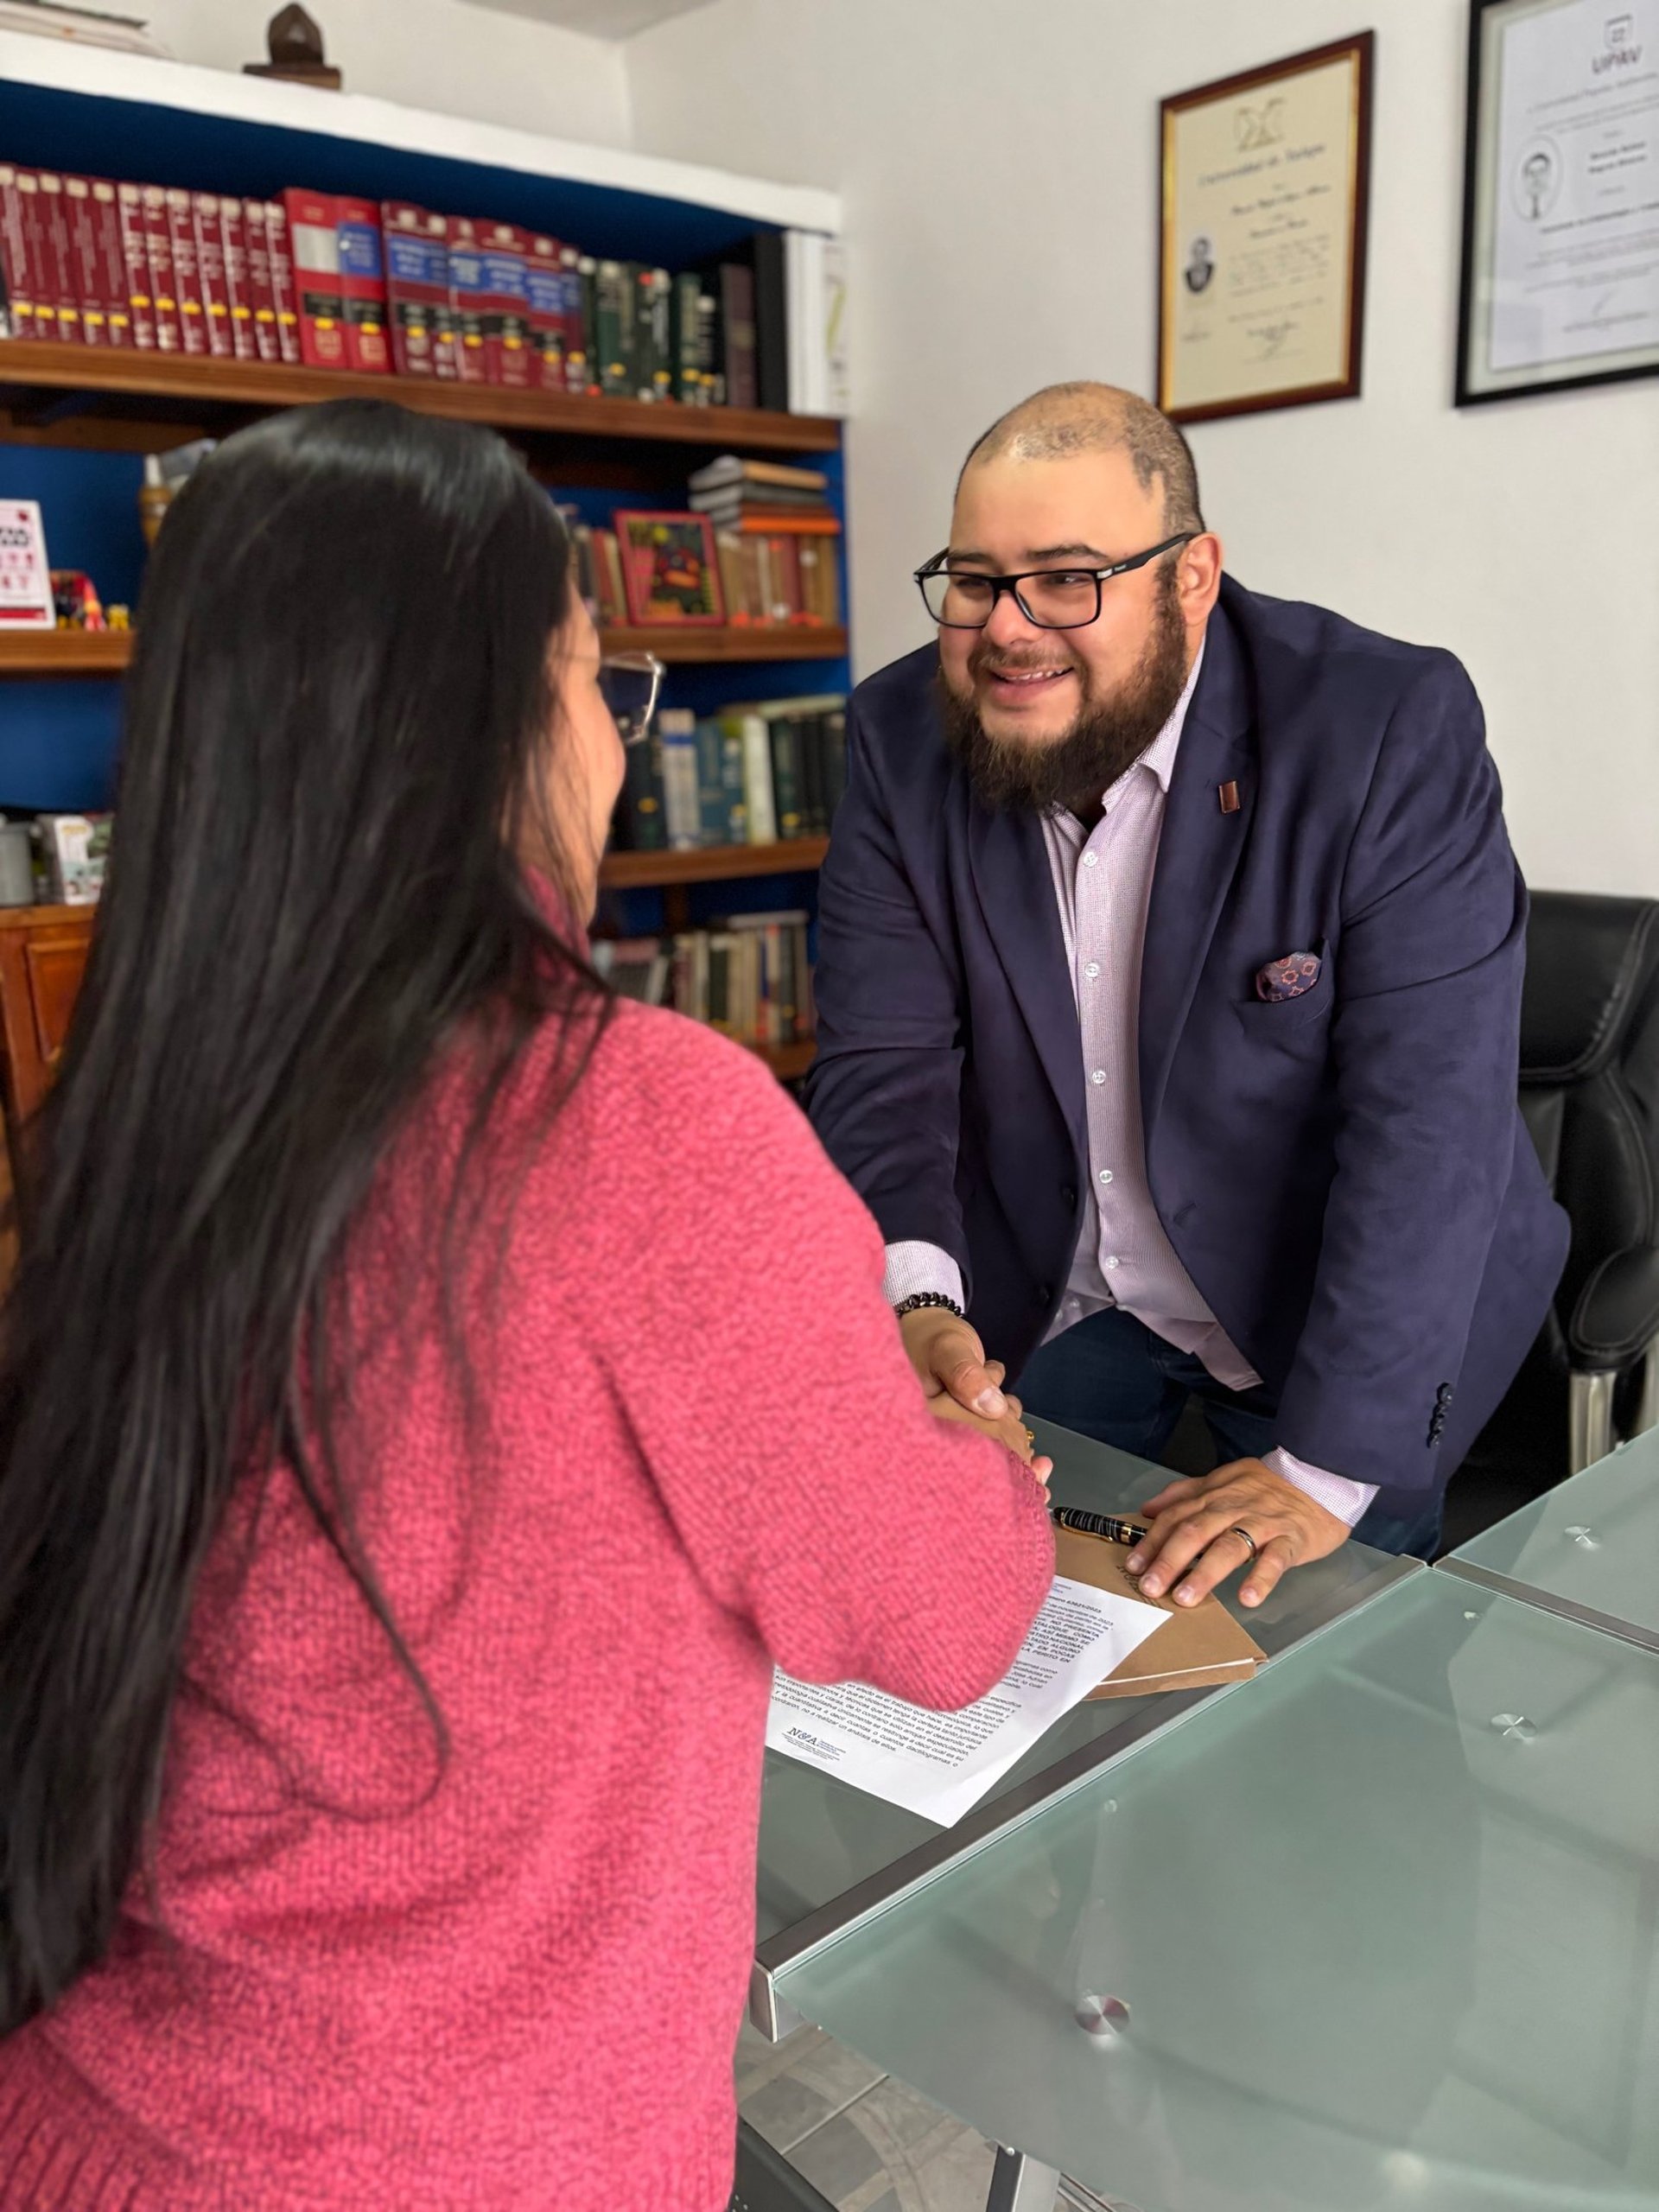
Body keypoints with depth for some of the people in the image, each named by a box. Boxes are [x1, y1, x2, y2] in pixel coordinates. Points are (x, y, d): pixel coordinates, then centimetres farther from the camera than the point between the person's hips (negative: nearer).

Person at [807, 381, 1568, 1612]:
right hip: (1041, 1300, 3)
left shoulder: (1393, 731, -23)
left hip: (1331, 1313, -2)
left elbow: (1431, 1118, -27)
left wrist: (1325, 1470, -30)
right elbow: (881, 1062, -15)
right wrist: (916, 1301, -33)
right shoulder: (903, 739, -12)